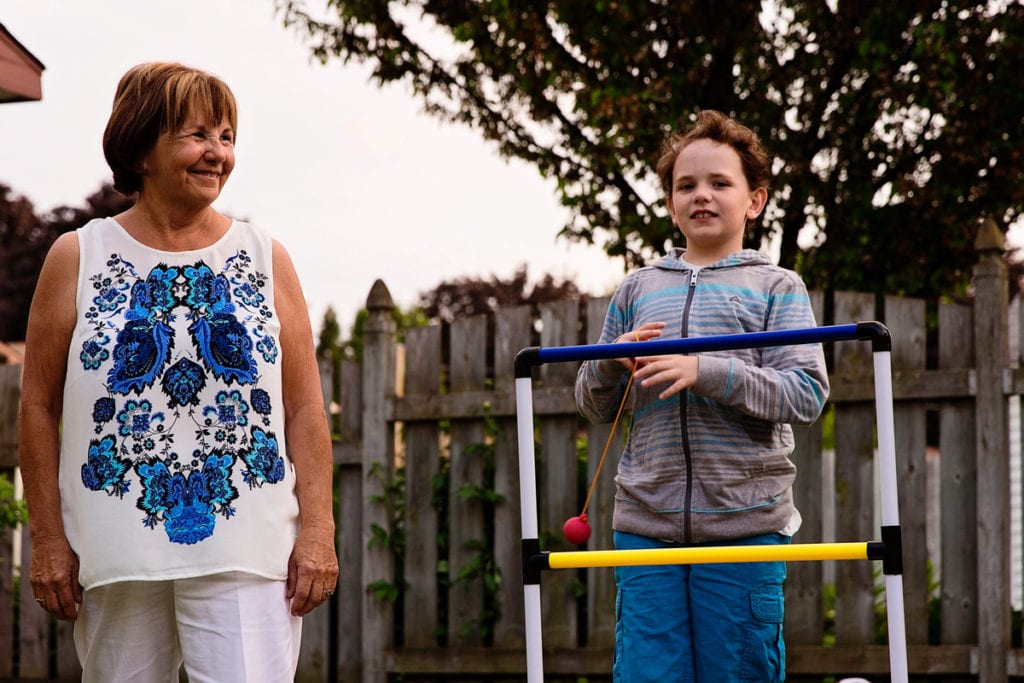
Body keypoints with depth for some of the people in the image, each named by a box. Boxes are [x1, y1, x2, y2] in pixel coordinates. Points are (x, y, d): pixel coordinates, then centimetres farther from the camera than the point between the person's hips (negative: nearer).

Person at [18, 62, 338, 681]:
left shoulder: (267, 259, 9)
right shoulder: (78, 258, 5)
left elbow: (306, 407, 8)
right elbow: (39, 406, 5)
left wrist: (317, 529, -1)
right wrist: (49, 540, -1)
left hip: (246, 553, 0)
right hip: (115, 554, 0)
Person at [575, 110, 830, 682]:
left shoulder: (777, 287, 7)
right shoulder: (638, 290, 16)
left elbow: (807, 395, -6)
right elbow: (595, 406, 19)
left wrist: (705, 372, -16)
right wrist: (610, 363, -3)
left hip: (745, 523, -2)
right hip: (646, 527, 2)